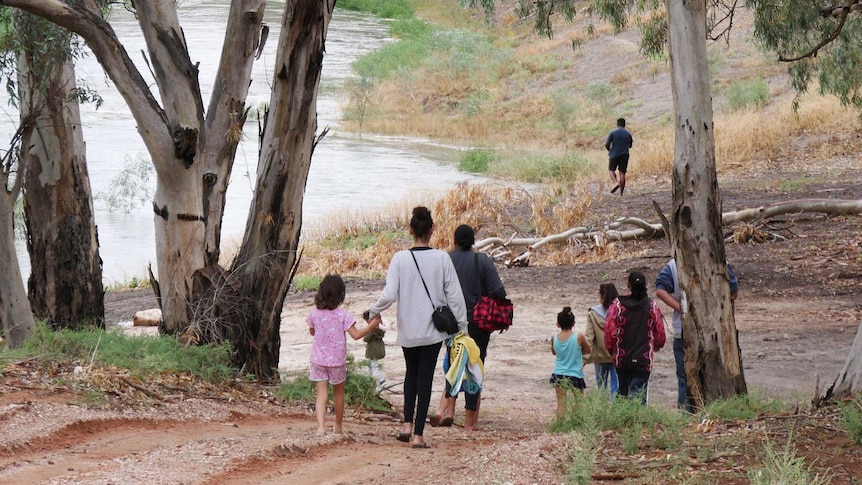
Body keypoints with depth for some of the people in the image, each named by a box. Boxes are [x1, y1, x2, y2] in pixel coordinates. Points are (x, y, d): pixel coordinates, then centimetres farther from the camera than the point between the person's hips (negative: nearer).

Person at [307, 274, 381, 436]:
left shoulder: (315, 313, -5)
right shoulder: (342, 315, -14)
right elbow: (356, 335, -17)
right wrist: (371, 326, -9)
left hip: (318, 360, 1)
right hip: (337, 361, -1)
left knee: (321, 394, -2)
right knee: (338, 393, 18)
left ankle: (320, 427, -19)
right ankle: (338, 426, 31)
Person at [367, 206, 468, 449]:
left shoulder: (400, 259, -10)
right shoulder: (442, 259, -8)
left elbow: (389, 295, -12)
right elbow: (454, 295, -5)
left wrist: (373, 312, 7)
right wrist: (461, 326, 6)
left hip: (408, 329, 1)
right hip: (433, 329, -1)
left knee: (412, 373, 22)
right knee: (425, 377, 5)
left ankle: (407, 424, 11)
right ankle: (418, 434, 2)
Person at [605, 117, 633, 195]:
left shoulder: (612, 133, -4)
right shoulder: (628, 134, 5)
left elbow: (606, 144, -8)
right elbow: (630, 146, 15)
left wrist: (609, 150, 12)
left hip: (614, 154, -3)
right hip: (624, 155, 3)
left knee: (611, 170, 12)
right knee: (622, 173, 4)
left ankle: (616, 183, -17)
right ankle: (621, 193, 2)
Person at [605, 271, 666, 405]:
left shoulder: (617, 304, -2)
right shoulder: (652, 306, -1)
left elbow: (609, 330, -6)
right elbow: (660, 332, 5)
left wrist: (610, 349, 12)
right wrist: (656, 347, 27)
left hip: (621, 359, 1)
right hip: (643, 360, -1)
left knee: (623, 393, 15)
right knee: (639, 394, -4)